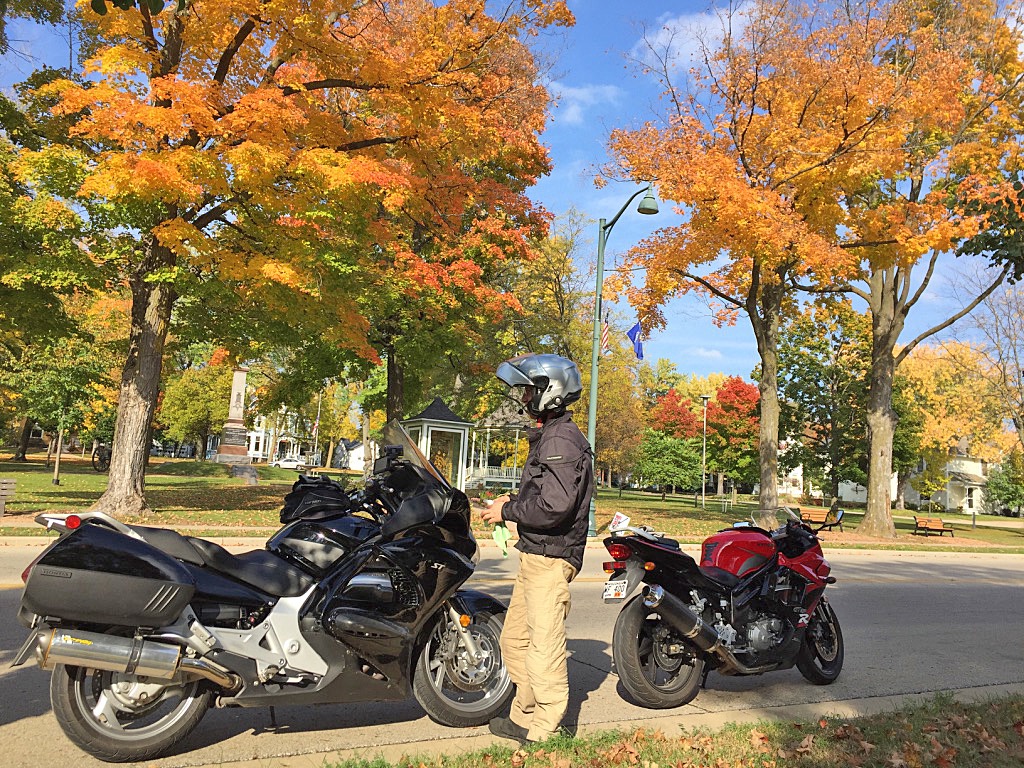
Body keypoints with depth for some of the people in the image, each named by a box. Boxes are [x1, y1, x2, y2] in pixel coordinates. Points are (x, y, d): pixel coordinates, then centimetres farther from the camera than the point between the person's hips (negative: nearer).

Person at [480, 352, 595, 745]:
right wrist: (511, 501, 10)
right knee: (515, 640, 18)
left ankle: (545, 733, 10)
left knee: (544, 647, -2)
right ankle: (523, 716, 31)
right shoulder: (548, 436, 17)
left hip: (550, 559, -11)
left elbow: (554, 506, -26)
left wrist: (507, 511, -15)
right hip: (534, 555, 11)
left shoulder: (561, 440, -17)